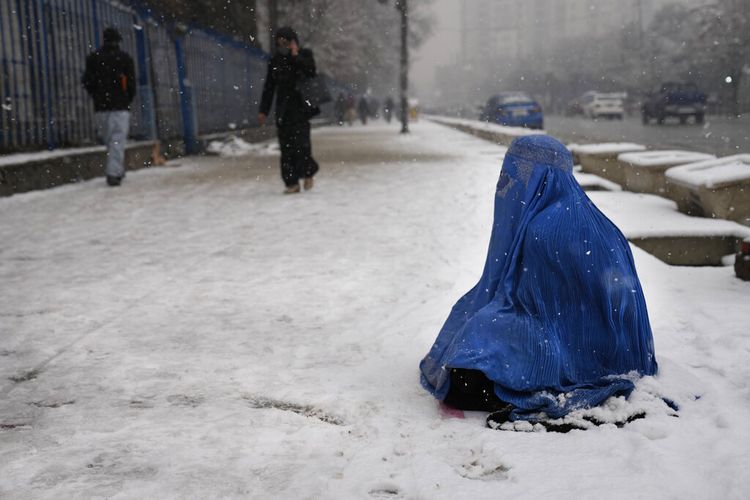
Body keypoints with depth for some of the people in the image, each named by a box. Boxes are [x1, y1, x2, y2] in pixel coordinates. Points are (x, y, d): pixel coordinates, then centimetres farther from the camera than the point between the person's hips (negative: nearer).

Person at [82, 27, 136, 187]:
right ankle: (113, 173, -15)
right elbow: (131, 83, -1)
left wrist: (97, 97, 16)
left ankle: (117, 170, 16)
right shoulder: (125, 58, 1)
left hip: (101, 107, 3)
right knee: (118, 139, -6)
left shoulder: (93, 58, 8)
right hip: (120, 105, -3)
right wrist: (128, 100, 12)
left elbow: (87, 82, 5)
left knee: (109, 139, 13)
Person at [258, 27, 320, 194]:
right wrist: (263, 111, 9)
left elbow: (311, 71, -18)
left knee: (300, 141, -12)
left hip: (301, 106, -3)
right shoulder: (275, 61, 11)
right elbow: (268, 87, 13)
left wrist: (296, 56, -14)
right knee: (286, 146, -2)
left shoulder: (305, 55, 2)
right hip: (283, 109, 3)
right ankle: (292, 183, 2)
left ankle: (308, 173, 12)